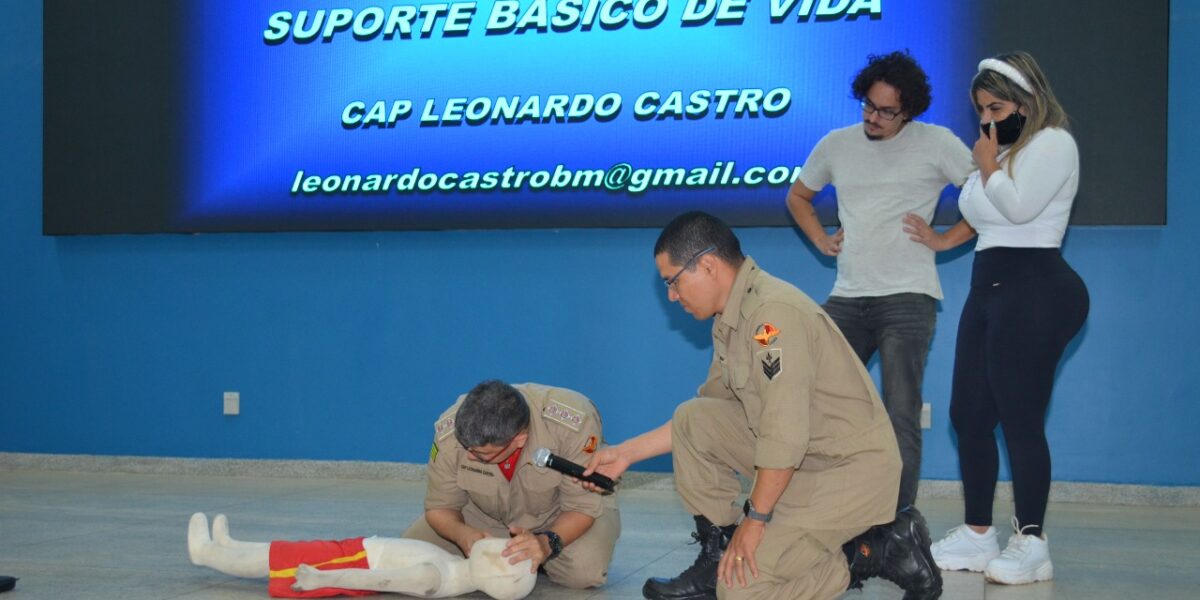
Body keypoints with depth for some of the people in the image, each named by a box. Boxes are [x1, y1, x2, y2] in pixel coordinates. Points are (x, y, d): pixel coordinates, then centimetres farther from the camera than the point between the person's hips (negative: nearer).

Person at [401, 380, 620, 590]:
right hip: (487, 515, 3)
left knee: (585, 568, -34)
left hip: (562, 513, -3)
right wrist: (463, 534, -36)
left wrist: (547, 543, -45)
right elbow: (440, 506, -14)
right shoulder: (449, 432, -27)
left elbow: (583, 506, -26)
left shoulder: (573, 423, -37)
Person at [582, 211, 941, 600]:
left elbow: (785, 435, -26)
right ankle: (717, 555, 8)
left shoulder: (774, 312, -22)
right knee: (691, 419, 1)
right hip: (800, 456, 9)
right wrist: (627, 452, 16)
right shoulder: (730, 320, 8)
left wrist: (755, 519, -17)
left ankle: (880, 552, 0)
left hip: (852, 467, -9)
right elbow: (707, 419, 18)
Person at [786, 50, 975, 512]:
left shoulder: (936, 144, 0)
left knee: (900, 414, -11)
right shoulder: (836, 145, 12)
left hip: (908, 296, -5)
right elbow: (797, 197, 27)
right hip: (847, 297, 5)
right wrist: (821, 240, 12)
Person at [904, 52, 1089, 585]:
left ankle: (1030, 544, -5)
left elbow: (1019, 206, -19)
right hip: (988, 288, 9)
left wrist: (988, 165, -5)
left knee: (1020, 419, -11)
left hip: (1033, 290, -9)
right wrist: (944, 240, 26)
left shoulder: (1052, 143, -5)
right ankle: (978, 534, 15)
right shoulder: (1002, 152, 21)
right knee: (969, 414, 7)